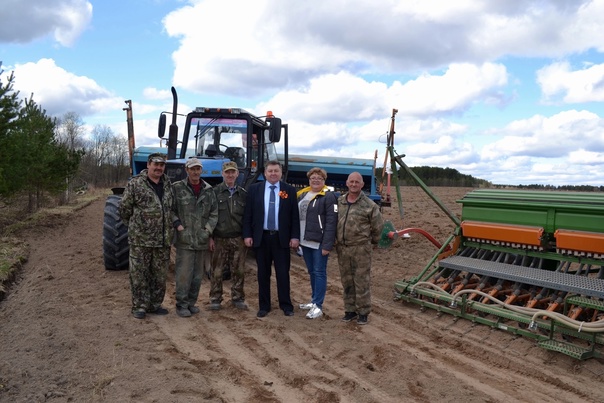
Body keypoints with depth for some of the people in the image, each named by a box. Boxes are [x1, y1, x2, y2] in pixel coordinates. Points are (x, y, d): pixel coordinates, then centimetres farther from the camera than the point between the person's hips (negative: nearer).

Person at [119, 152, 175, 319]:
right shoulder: (135, 184, -6)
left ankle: (155, 304, 25)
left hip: (163, 240, 5)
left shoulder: (168, 185, 9)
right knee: (139, 274, 3)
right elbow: (124, 209, -1)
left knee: (160, 275, 12)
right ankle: (139, 306, 16)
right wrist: (134, 226, 4)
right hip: (140, 239, -4)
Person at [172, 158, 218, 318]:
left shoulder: (208, 190, 8)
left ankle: (191, 302, 25)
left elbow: (214, 213, 10)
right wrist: (177, 224, -11)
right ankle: (181, 305, 10)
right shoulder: (177, 188, -2)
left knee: (198, 274, 12)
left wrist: (208, 229, -1)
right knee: (184, 273, -3)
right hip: (184, 240, -4)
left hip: (202, 240, 4)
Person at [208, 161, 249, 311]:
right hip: (219, 239, -2)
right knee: (217, 271, 5)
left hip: (238, 239, 2)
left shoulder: (243, 193, 8)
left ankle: (238, 298, 20)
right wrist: (210, 237, -6)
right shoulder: (215, 192, -1)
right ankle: (215, 299, 17)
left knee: (238, 270, 7)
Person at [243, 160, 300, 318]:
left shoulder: (290, 190, 2)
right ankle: (264, 306, 20)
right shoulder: (254, 189, 3)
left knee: (283, 273, 4)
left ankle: (286, 305, 17)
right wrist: (247, 235, -4)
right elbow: (248, 214, 3)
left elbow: (295, 216, 1)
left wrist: (295, 236, -5)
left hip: (282, 238, -1)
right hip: (261, 237, 1)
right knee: (263, 273, 9)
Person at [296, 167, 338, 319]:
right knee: (312, 272, 16)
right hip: (305, 241, 7)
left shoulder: (328, 196, -10)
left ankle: (318, 306, 4)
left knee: (319, 273, -1)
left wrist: (327, 245, -20)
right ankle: (315, 301, 27)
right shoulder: (302, 194, 12)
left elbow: (331, 222, -15)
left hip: (319, 242, -7)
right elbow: (297, 216, 14)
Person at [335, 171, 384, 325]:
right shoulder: (339, 202, 5)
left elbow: (378, 226, 1)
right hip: (342, 248, 5)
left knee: (361, 282, 2)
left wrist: (372, 241, 9)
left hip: (361, 248, -4)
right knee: (347, 281, 13)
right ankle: (350, 310, 26)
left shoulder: (369, 205, -8)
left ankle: (363, 312, 14)